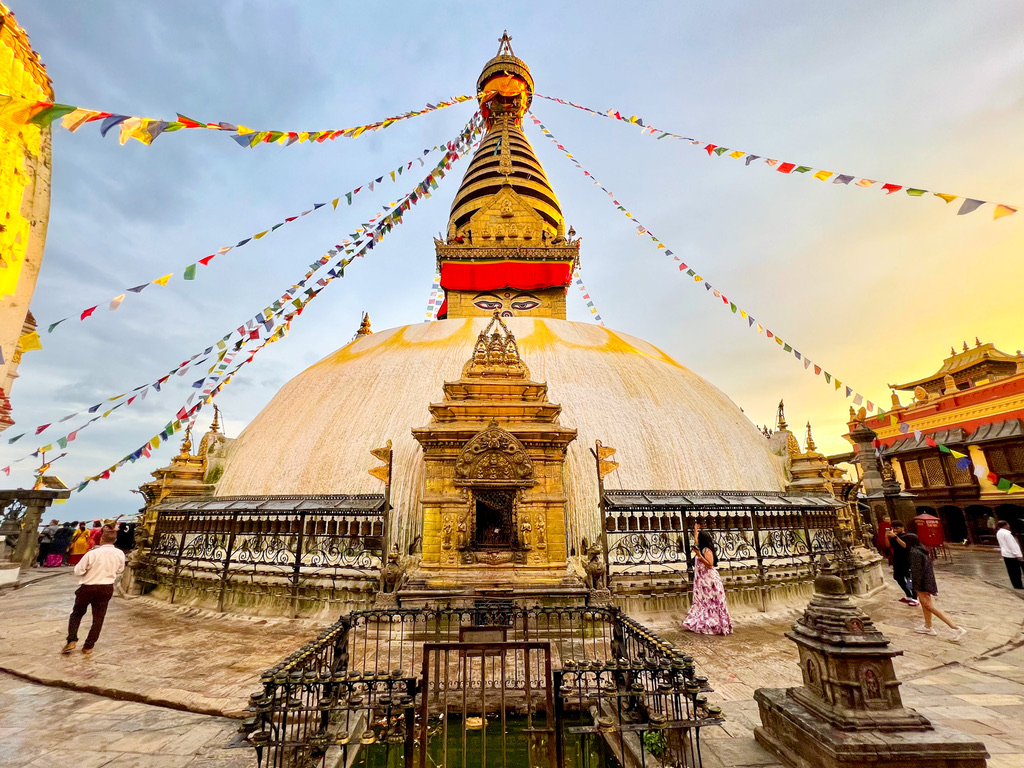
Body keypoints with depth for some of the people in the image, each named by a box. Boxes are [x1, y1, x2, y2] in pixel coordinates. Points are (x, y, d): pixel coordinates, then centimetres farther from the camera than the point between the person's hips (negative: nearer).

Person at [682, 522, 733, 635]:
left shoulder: (707, 550, -16)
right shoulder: (701, 549, 10)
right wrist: (696, 529, 39)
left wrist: (699, 555, -27)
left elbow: (710, 565, -22)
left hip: (709, 580, -9)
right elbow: (697, 539, 29)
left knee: (712, 603, -3)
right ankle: (703, 623, 17)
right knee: (702, 602, 11)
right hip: (702, 580, 9)